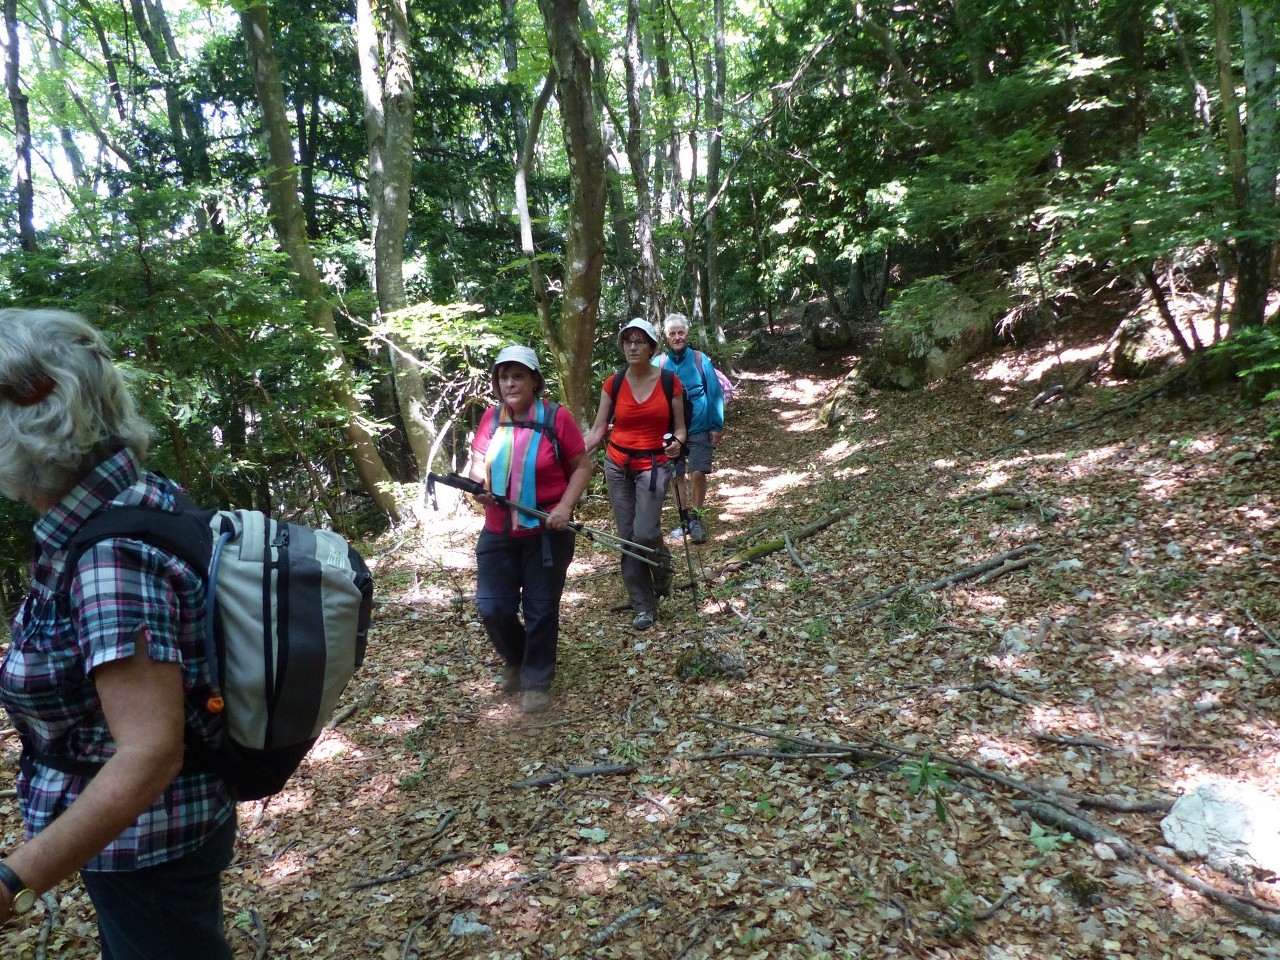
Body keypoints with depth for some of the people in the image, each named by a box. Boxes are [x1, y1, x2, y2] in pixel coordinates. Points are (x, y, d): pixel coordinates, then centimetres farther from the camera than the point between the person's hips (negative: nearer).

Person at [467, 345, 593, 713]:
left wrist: (565, 506, -17)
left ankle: (537, 682, 24)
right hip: (498, 532, 4)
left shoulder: (557, 417, -10)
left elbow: (582, 466, -4)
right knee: (492, 607, 6)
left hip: (546, 533, -3)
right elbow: (477, 463, 11)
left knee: (541, 609, 6)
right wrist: (478, 485, -12)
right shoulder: (492, 418, 2)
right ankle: (515, 660, 36)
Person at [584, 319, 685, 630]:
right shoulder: (613, 384, 0)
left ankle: (662, 570, 18)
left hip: (654, 465, -2)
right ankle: (643, 607, 16)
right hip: (618, 465, 3)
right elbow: (597, 430, 1)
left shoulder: (669, 382, -4)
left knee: (645, 533, -18)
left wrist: (676, 442, -20)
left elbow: (679, 427, 3)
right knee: (627, 537, 3)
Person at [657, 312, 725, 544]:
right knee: (677, 476, 9)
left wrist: (717, 427, -4)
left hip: (699, 428, -2)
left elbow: (715, 394, -2)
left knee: (698, 473, -10)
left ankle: (696, 518, 10)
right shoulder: (658, 363, -4)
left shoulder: (700, 360, -6)